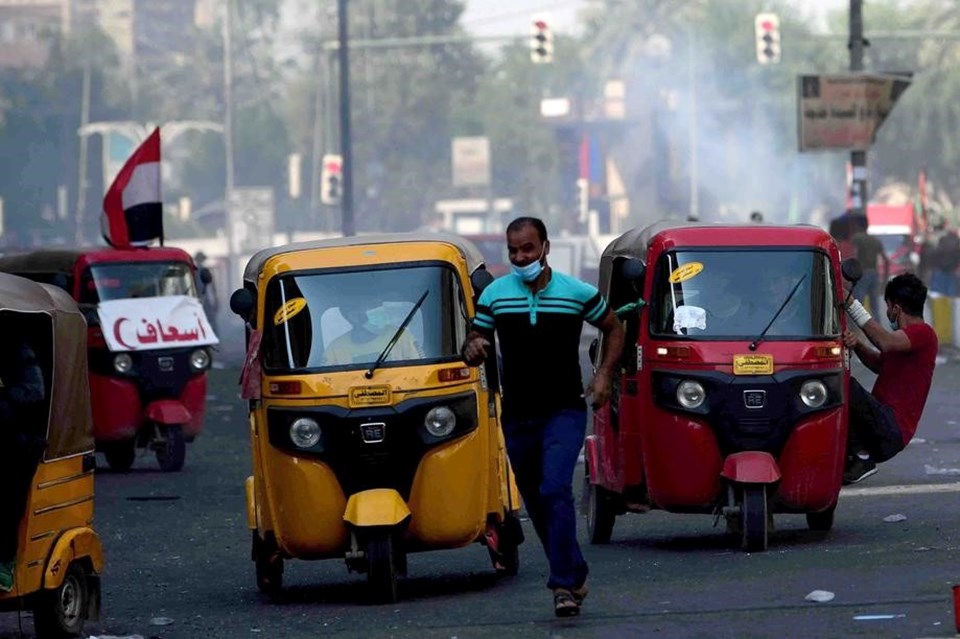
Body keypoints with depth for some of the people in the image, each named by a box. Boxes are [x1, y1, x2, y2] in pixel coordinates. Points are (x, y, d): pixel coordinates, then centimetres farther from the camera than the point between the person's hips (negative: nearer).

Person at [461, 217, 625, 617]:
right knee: (535, 501, 10)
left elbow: (613, 329, 13)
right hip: (517, 415, 4)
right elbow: (475, 344, 8)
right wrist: (473, 350, -17)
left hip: (564, 411, -4)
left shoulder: (578, 293, -2)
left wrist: (604, 374, -1)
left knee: (555, 490, -21)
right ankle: (573, 573, 26)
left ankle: (565, 584, -21)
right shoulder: (495, 295, 3)